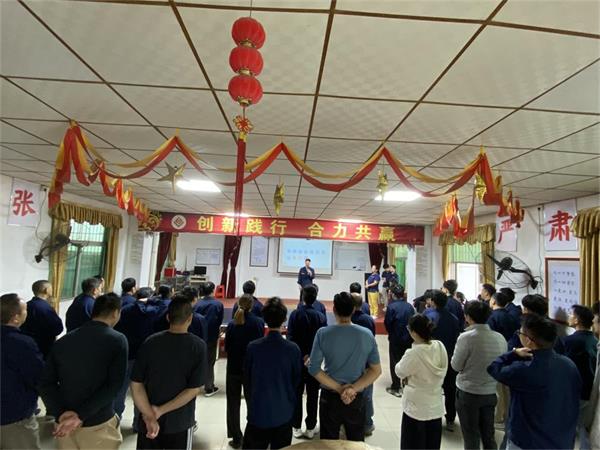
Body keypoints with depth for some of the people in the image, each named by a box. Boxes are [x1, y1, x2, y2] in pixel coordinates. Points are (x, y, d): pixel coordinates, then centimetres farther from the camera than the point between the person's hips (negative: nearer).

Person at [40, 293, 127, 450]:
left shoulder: (63, 340, 1)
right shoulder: (117, 340, -13)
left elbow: (46, 383, -3)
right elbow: (114, 385, -19)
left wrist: (61, 414, -11)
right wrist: (80, 416, -15)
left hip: (64, 423, 4)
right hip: (99, 425, -4)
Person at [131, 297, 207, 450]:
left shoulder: (150, 342, -9)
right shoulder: (198, 346, -15)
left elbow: (136, 384, -10)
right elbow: (194, 389, -17)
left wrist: (150, 416, -14)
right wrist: (160, 411, -13)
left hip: (148, 422, 2)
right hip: (180, 422, -1)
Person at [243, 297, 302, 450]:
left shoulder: (253, 347, -14)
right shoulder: (293, 349, -14)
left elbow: (247, 378, -2)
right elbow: (296, 381, -2)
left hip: (258, 412, 0)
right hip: (284, 413, 0)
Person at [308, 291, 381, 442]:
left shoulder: (323, 333, -13)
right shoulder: (367, 334, -9)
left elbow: (313, 368, -13)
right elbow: (376, 370, -7)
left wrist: (338, 388, -11)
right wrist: (353, 388, -12)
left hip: (330, 397, -1)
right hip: (357, 399, 1)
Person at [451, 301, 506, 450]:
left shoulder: (466, 337, -21)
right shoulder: (500, 338, -7)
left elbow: (456, 366, -11)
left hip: (468, 393, -4)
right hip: (490, 393, 5)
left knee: (471, 437, 12)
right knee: (489, 435, 21)